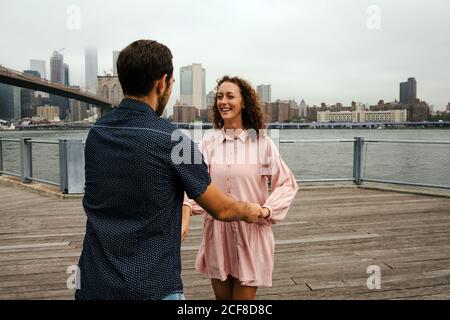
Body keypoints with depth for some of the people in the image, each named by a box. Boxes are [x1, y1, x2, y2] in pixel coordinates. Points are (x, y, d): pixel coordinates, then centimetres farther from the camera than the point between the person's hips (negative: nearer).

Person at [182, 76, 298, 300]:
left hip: (252, 233, -2)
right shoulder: (208, 143, -2)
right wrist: (185, 217, -24)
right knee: (221, 295, 19)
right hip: (217, 233, 3)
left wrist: (267, 211, -14)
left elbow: (287, 183, -1)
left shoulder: (262, 142, -7)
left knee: (244, 295, 10)